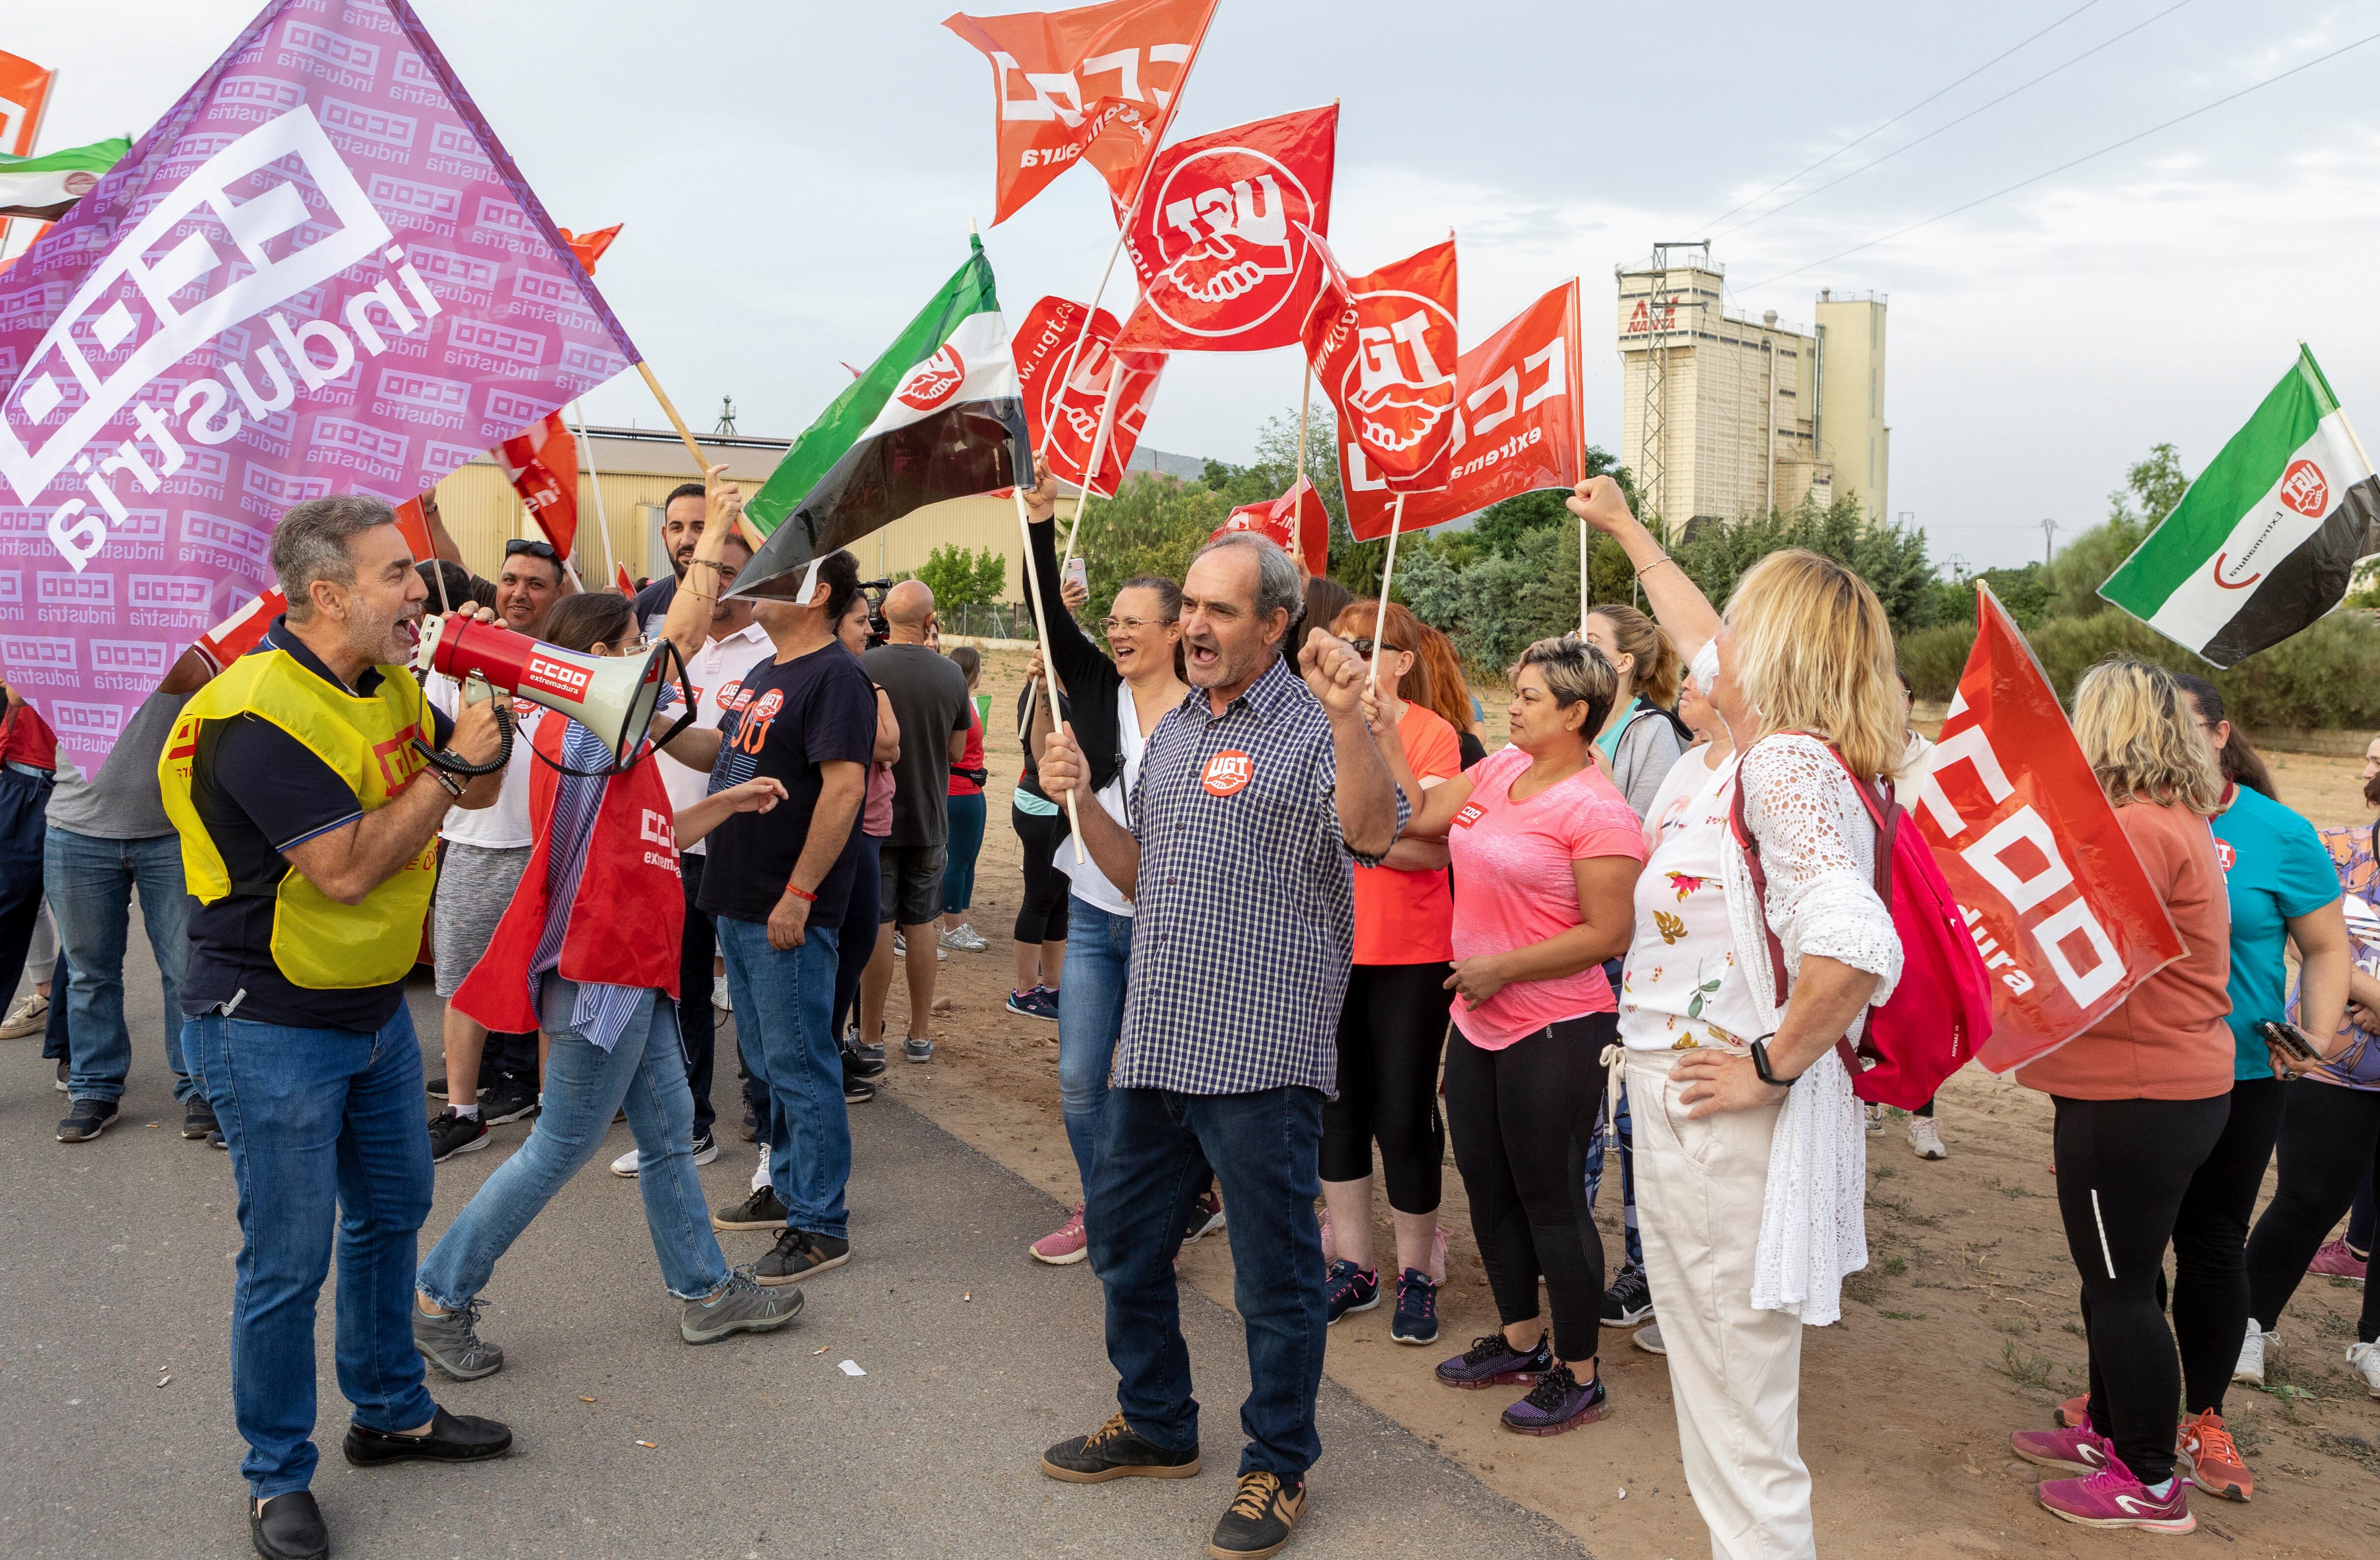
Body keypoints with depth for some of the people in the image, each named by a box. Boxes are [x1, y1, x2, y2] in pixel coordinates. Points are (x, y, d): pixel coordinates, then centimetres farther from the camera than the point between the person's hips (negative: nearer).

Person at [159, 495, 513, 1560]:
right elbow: (348, 867, -28)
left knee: (391, 1211, 19)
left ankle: (391, 1412, 37)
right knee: (288, 1261, 2)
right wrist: (447, 767, -20)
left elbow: (477, 790, 12)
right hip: (270, 1030, -9)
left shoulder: (387, 687, 3)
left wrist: (490, 703, -5)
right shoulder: (259, 712, -24)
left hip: (375, 1009, 9)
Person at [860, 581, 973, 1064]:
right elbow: (957, 751, 5)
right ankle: (921, 1033, 20)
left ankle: (871, 1038, 8)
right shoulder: (952, 675, -3)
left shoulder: (861, 668, -13)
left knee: (878, 926, 3)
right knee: (923, 924, 12)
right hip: (930, 819, 3)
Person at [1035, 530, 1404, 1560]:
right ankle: (1156, 1427, 40)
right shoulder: (1173, 732, 15)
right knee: (1123, 1241, 19)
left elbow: (1373, 834, -27)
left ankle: (1279, 1467, 26)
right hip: (1156, 1041, 8)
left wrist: (1346, 714, -39)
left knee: (1274, 1273, 6)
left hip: (1260, 1051, -8)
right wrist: (1080, 802, 5)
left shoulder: (1312, 725, -8)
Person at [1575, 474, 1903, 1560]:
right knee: (1730, 1400, 22)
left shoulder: (1787, 764, -19)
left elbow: (1855, 950, -35)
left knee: (1736, 1423, 0)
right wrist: (1626, 532, 40)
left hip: (1721, 1128, -10)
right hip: (1701, 1115, 10)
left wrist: (1773, 1062, -21)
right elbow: (1706, 649, 29)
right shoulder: (1783, 749, 9)